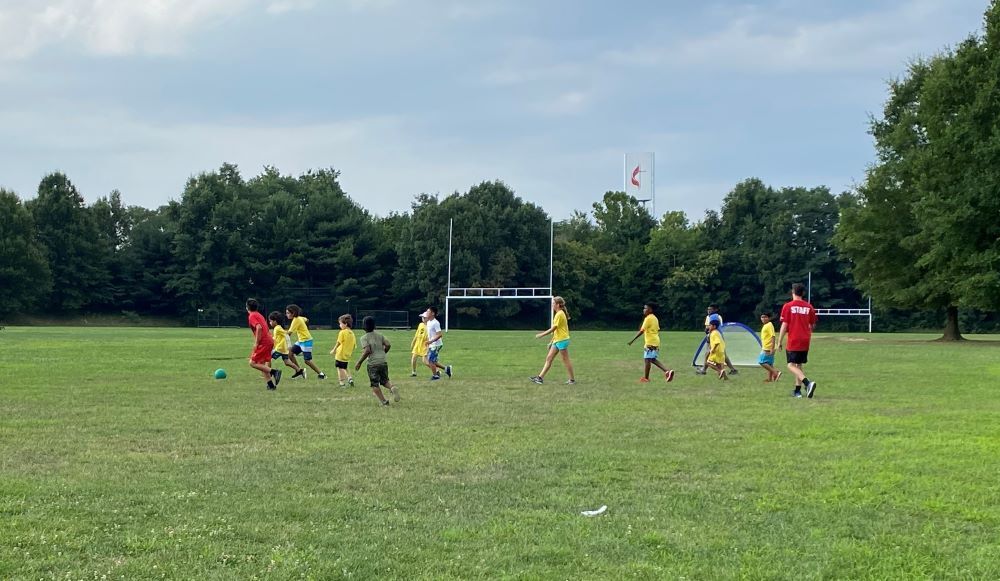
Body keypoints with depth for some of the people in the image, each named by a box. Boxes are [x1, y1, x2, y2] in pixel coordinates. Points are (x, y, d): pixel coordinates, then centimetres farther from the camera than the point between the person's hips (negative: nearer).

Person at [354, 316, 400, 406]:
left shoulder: (364, 338, -6)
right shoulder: (380, 335, 9)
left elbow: (367, 350, -18)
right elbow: (388, 345, 1)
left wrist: (359, 362, -11)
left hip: (372, 363, -4)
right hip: (383, 362, 4)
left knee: (375, 384, 7)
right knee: (384, 380, 17)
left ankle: (383, 401, 0)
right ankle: (392, 387, -15)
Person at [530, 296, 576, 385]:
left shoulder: (559, 314, -15)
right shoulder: (559, 314, 14)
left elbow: (553, 328, -18)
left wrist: (541, 335, -14)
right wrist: (552, 342, 22)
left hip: (562, 340, -10)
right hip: (557, 340, 10)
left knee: (565, 359, -1)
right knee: (549, 358, 6)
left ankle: (572, 379, 7)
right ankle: (540, 377, 5)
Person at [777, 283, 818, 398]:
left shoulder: (788, 306, -6)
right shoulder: (809, 307, 5)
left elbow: (784, 325, -8)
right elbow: (813, 326, 13)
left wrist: (780, 341, -2)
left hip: (793, 341, -5)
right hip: (805, 341, 5)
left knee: (791, 365, -7)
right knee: (799, 365, 16)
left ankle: (808, 383, -28)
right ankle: (797, 390, 14)